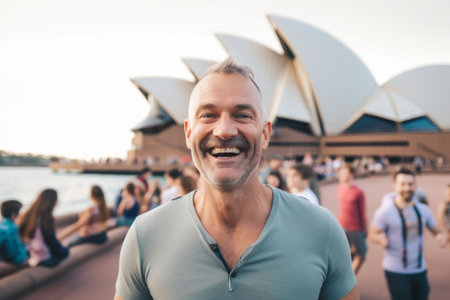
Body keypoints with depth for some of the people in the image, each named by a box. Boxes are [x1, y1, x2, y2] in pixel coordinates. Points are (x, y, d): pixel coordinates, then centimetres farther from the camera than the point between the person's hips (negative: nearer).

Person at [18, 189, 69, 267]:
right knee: (65, 251, 14)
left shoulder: (27, 215, -3)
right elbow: (52, 242, -16)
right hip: (43, 260, -7)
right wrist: (63, 250, 4)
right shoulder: (46, 219, -23)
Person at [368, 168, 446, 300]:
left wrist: (440, 236, -8)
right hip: (396, 271, -5)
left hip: (420, 270, 5)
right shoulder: (385, 211, -10)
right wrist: (381, 238, -28)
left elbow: (435, 230, 15)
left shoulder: (423, 210, 6)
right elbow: (372, 234, -6)